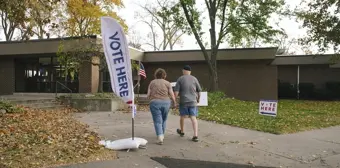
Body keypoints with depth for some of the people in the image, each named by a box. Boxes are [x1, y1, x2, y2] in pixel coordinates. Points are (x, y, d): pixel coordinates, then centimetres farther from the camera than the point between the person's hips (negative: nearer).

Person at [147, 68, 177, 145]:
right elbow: (172, 95, -1)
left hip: (155, 103, -1)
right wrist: (174, 102, 15)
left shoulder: (152, 82, 5)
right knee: (163, 120, 19)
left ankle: (160, 138, -13)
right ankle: (162, 135, 30)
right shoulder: (167, 83, 3)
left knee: (157, 121, -1)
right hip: (166, 103, 1)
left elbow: (148, 95, 3)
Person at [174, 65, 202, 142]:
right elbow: (199, 91, 8)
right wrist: (198, 99, 24)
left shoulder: (180, 79, -2)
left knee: (182, 116, 19)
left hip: (183, 102, -1)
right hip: (193, 102, 1)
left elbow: (176, 92, -8)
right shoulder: (194, 79, 3)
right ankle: (195, 135, -12)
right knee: (193, 118, -1)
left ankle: (182, 131, 38)